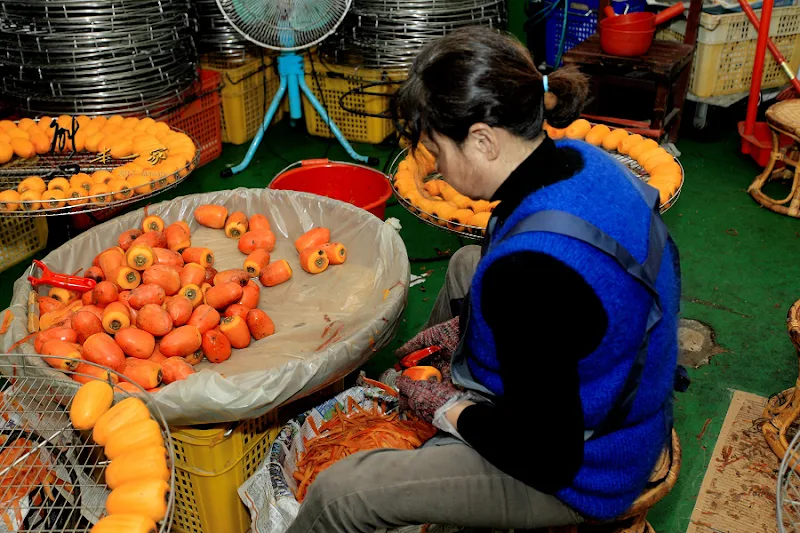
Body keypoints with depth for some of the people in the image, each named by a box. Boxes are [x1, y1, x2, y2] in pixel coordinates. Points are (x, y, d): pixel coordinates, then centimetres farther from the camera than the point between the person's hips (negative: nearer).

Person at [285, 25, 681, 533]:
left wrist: (448, 409, -13)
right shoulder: (580, 161, -10)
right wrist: (467, 326, 6)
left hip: (577, 474, -9)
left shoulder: (530, 272, -39)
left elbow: (545, 457, -29)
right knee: (467, 264, 25)